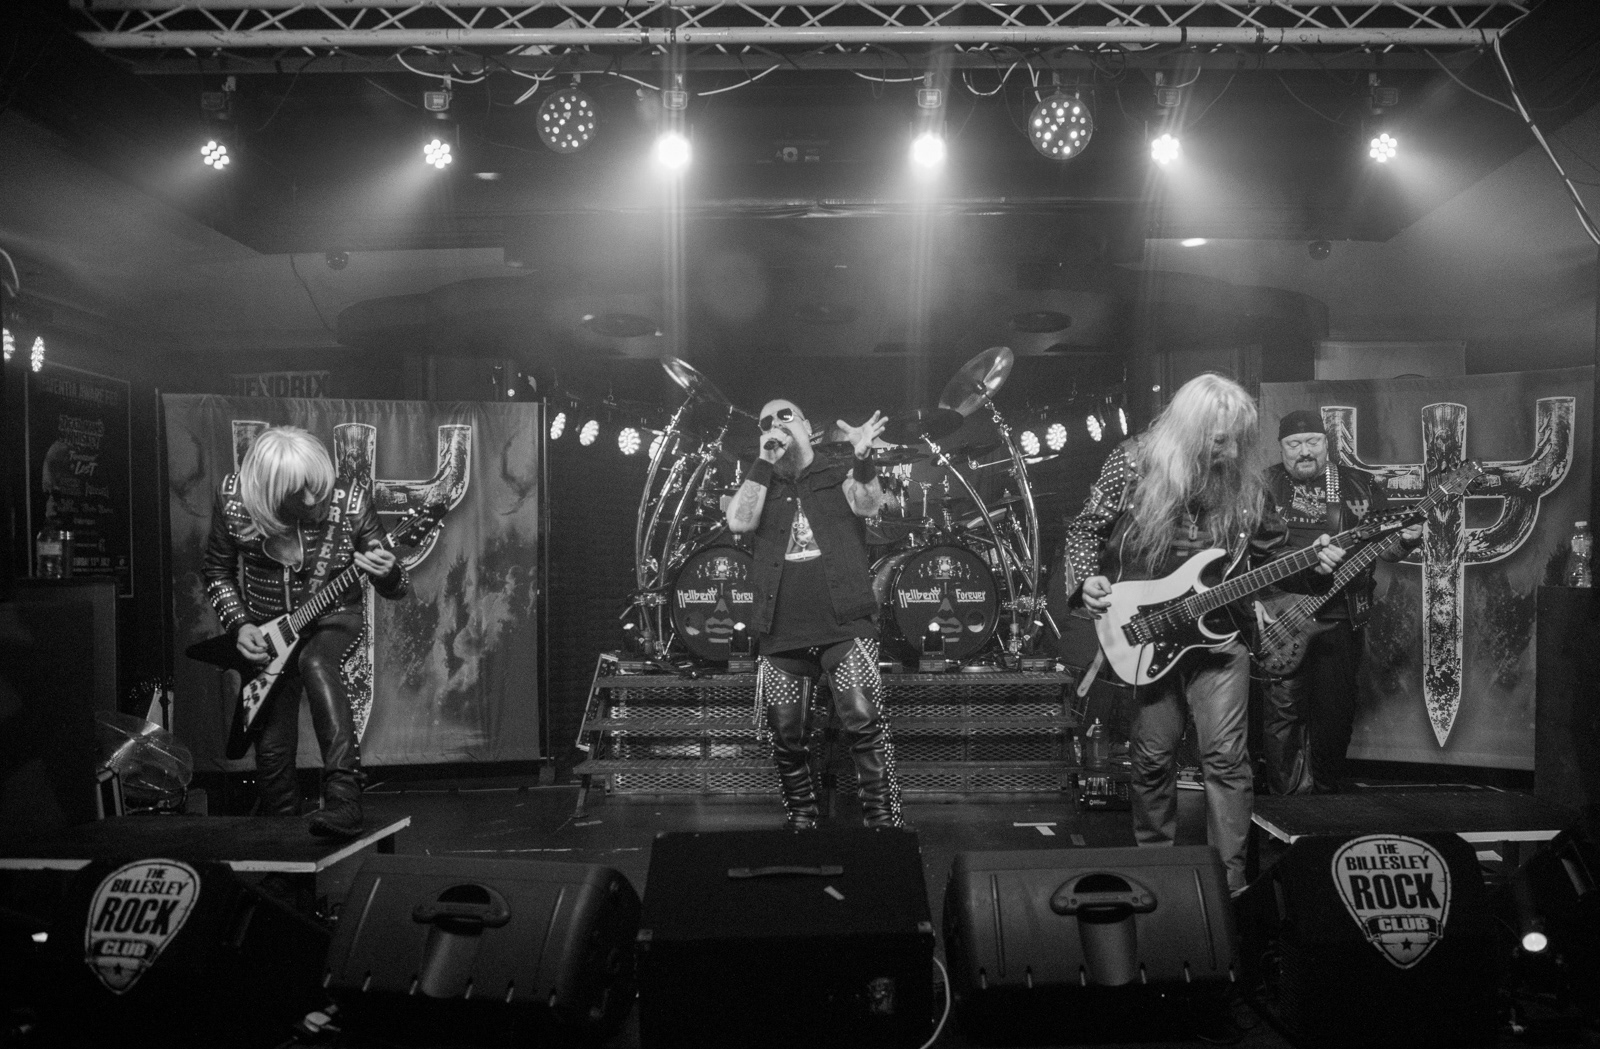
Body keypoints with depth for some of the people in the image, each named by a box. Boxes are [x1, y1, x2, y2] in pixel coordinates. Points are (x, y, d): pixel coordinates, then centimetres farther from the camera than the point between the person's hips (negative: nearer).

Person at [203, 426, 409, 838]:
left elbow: (397, 588, -14)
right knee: (273, 748, -1)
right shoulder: (233, 500, -18)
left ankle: (343, 801, -40)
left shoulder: (350, 503, -22)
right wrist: (239, 625, -14)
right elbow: (217, 573, 0)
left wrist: (387, 573, -37)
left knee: (316, 664, -36)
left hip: (332, 617, -2)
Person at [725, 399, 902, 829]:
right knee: (785, 737, 6)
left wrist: (863, 456, -28)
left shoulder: (840, 476, 13)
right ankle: (801, 822, 22)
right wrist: (764, 461, -1)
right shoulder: (761, 487, 19)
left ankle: (883, 821, -9)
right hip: (781, 635, 3)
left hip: (843, 625, -3)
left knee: (863, 721, -16)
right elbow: (738, 521, 0)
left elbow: (868, 504, -8)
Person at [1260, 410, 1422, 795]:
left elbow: (1383, 546, 12)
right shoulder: (1266, 486, 1)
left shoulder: (1358, 486, 10)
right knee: (1284, 707, -6)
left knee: (1336, 709, 9)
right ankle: (1287, 796, 6)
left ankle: (1325, 792, 27)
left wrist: (1405, 539, -10)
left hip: (1341, 617, 3)